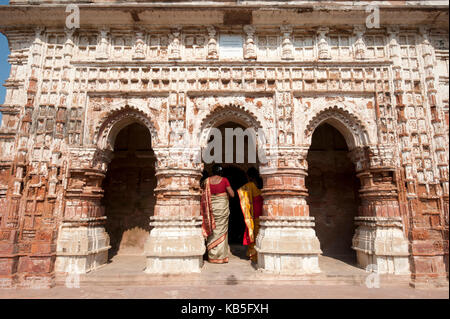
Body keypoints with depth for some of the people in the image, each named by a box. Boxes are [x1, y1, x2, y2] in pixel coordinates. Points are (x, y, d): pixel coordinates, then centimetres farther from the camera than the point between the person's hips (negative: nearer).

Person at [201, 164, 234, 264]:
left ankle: (212, 256, 18)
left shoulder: (207, 180, 0)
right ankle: (221, 256, 10)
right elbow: (232, 194, -4)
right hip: (222, 206, -2)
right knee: (221, 231, 6)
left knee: (212, 231, 12)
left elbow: (204, 195, 4)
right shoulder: (224, 180, -6)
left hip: (211, 207, 2)